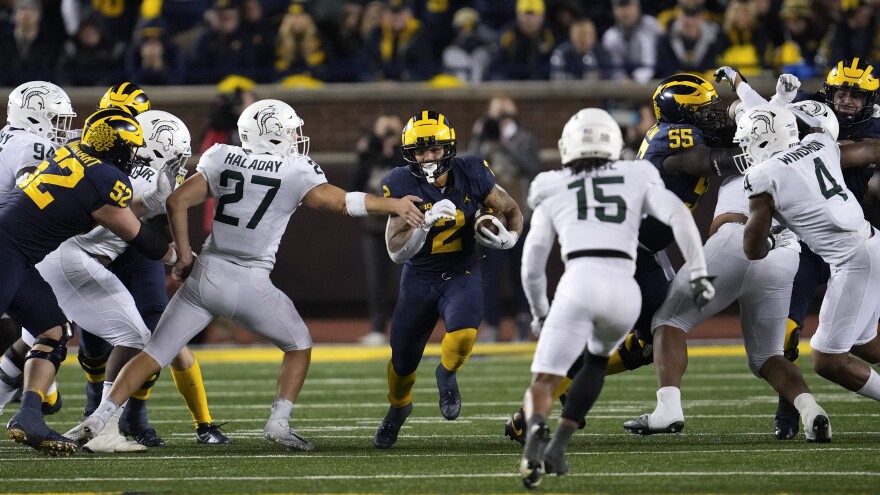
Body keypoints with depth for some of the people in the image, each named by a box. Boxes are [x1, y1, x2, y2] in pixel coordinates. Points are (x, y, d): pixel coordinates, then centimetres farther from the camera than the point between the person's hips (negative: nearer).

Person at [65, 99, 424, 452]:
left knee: (154, 355, 7)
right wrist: (394, 206, 1)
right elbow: (341, 202, -10)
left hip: (205, 275, 3)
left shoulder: (224, 159, 6)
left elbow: (177, 202, 5)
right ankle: (279, 423, 8)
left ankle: (97, 421, -3)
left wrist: (184, 255, 14)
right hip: (250, 284, -3)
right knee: (300, 347, 21)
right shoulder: (296, 172, -4)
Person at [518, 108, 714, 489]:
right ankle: (558, 446, 18)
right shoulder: (637, 179, 23)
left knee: (543, 383, 2)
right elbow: (678, 214, 5)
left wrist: (540, 313, 39)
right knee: (597, 359, 33)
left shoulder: (553, 193, 22)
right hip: (625, 291, 2)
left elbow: (532, 268, 23)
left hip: (578, 286, -2)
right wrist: (698, 273, 4)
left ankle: (536, 433, -34)